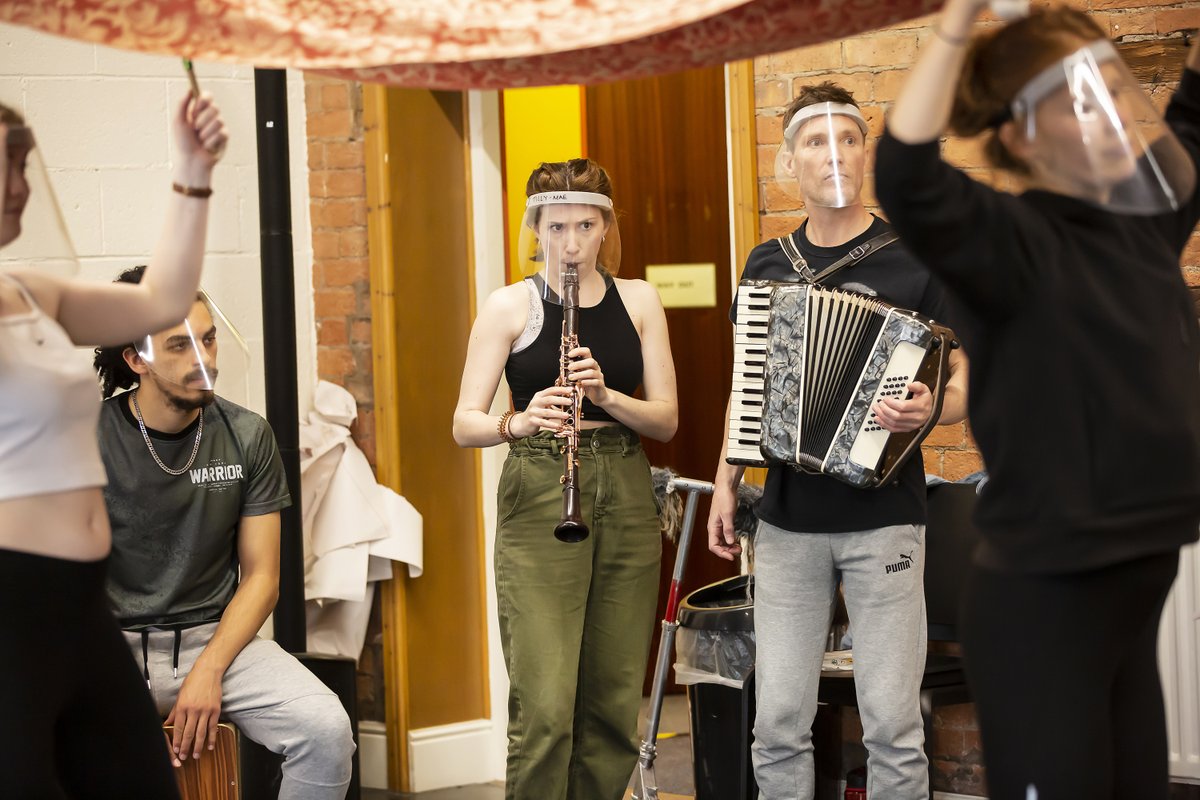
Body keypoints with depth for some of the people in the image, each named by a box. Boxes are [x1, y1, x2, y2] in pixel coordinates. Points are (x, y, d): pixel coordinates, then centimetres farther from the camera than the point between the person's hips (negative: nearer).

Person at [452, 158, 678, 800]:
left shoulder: (638, 301, 9)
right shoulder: (510, 307, 0)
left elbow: (666, 420, 4)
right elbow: (464, 424, -2)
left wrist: (605, 394, -14)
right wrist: (519, 422, -23)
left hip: (626, 501, 3)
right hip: (537, 502, -3)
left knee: (614, 700, 4)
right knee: (545, 706, -11)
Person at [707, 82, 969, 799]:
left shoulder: (914, 259, -2)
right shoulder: (768, 266, 9)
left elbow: (964, 386, -2)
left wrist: (929, 408, -23)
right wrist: (726, 484, 12)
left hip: (884, 518, -3)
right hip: (788, 523, 3)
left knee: (892, 725, -3)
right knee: (780, 723, 3)